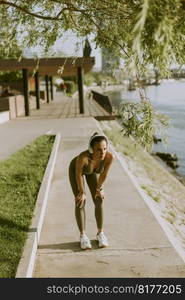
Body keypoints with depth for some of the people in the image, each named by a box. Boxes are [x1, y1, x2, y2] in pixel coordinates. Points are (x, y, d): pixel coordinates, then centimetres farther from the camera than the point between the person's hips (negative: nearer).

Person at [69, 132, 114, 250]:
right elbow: (78, 174, -27)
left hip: (93, 170, 3)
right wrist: (82, 192, -14)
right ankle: (83, 235, 4)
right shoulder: (83, 157, -46)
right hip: (75, 168, -2)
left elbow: (104, 174, -19)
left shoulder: (110, 157, -39)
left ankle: (100, 233, 14)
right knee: (80, 201, -8)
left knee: (99, 201, -1)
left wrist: (99, 188, -5)